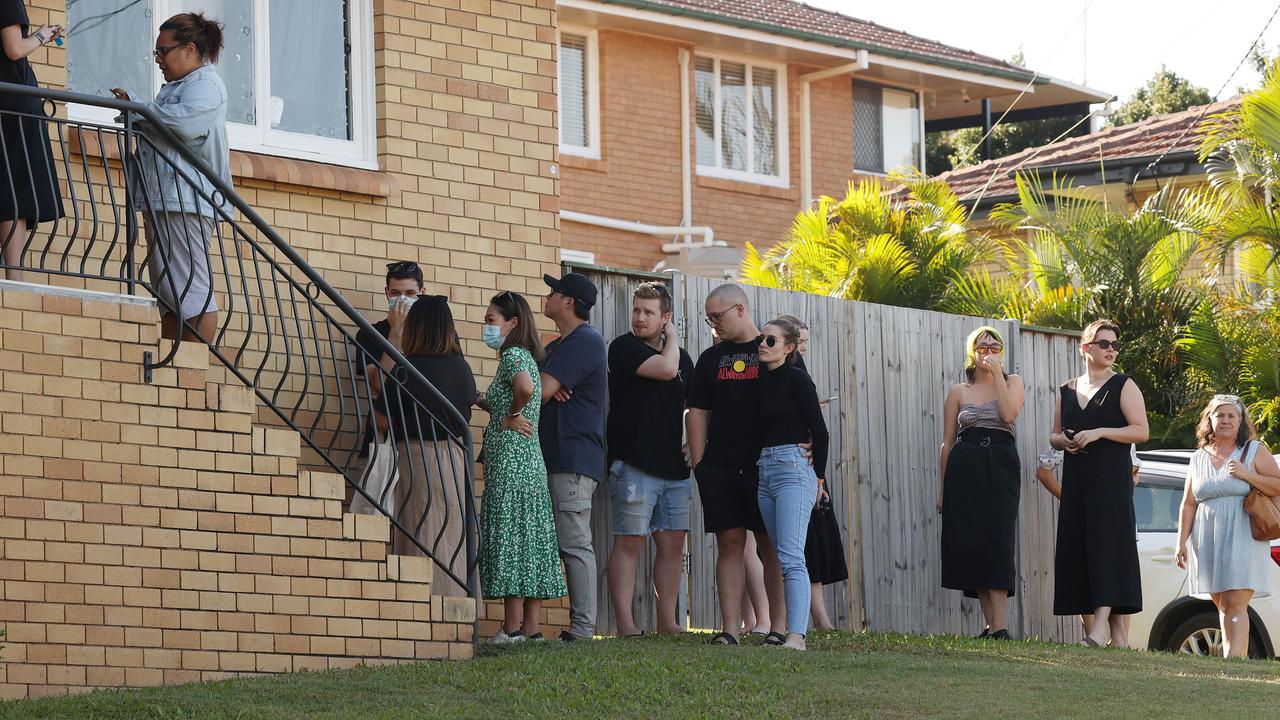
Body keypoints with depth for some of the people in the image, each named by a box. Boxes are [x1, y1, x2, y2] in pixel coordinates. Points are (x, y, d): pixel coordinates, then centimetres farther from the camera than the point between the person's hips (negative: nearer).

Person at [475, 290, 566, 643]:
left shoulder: (513, 355, -10)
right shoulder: (524, 356, 18)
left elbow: (525, 388, -31)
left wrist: (509, 418, -16)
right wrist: (482, 402, 12)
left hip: (509, 462, -10)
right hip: (530, 460, 10)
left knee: (509, 539, -7)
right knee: (529, 543, 7)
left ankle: (512, 628, -7)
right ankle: (531, 629, 8)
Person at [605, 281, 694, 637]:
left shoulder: (681, 356, 16)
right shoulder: (624, 347, -3)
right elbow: (666, 368, -17)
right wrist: (672, 338, 0)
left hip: (674, 469, 6)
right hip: (634, 465, -6)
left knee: (673, 545, 5)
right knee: (629, 542, -6)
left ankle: (667, 621, 11)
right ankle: (625, 623, -6)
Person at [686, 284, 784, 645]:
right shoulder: (711, 358, 14)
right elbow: (697, 411, 13)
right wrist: (699, 463, 4)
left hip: (767, 464, -3)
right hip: (720, 467, 3)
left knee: (771, 545, -2)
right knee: (729, 543, -1)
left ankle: (779, 625, 1)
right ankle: (730, 628, -2)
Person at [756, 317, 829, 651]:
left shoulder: (796, 379, -7)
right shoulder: (762, 380, 14)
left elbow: (820, 432, -5)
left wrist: (818, 477, 2)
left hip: (793, 467, -8)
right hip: (764, 469, 8)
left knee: (791, 558, -17)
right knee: (783, 557, 7)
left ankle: (796, 635, -25)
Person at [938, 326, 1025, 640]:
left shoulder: (1011, 382, 12)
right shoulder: (959, 391, 14)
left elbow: (1009, 414, -10)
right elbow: (947, 442, 13)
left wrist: (997, 374, -6)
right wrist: (943, 487, 8)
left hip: (1000, 467, -2)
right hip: (965, 469, 2)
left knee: (998, 541, -12)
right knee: (971, 543, -3)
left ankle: (998, 626, -18)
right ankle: (990, 624, 3)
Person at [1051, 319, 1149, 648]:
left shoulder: (1123, 386, 2)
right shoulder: (1067, 391, 17)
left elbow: (1141, 431, -6)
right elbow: (1054, 435, 22)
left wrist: (1099, 432, -15)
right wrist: (1064, 441, -1)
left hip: (1111, 477, -5)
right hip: (1076, 479, 5)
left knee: (1106, 542, -16)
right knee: (1077, 546, -1)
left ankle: (1103, 623, -26)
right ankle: (1117, 633, 1)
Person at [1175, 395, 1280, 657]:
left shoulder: (1255, 451, 5)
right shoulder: (1199, 459, 16)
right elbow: (1188, 505, 14)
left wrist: (1246, 475, -14)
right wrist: (1182, 542, 6)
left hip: (1243, 540, -4)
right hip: (1208, 543, 5)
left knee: (1235, 605, -15)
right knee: (1222, 606, 4)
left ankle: (1233, 658, -23)